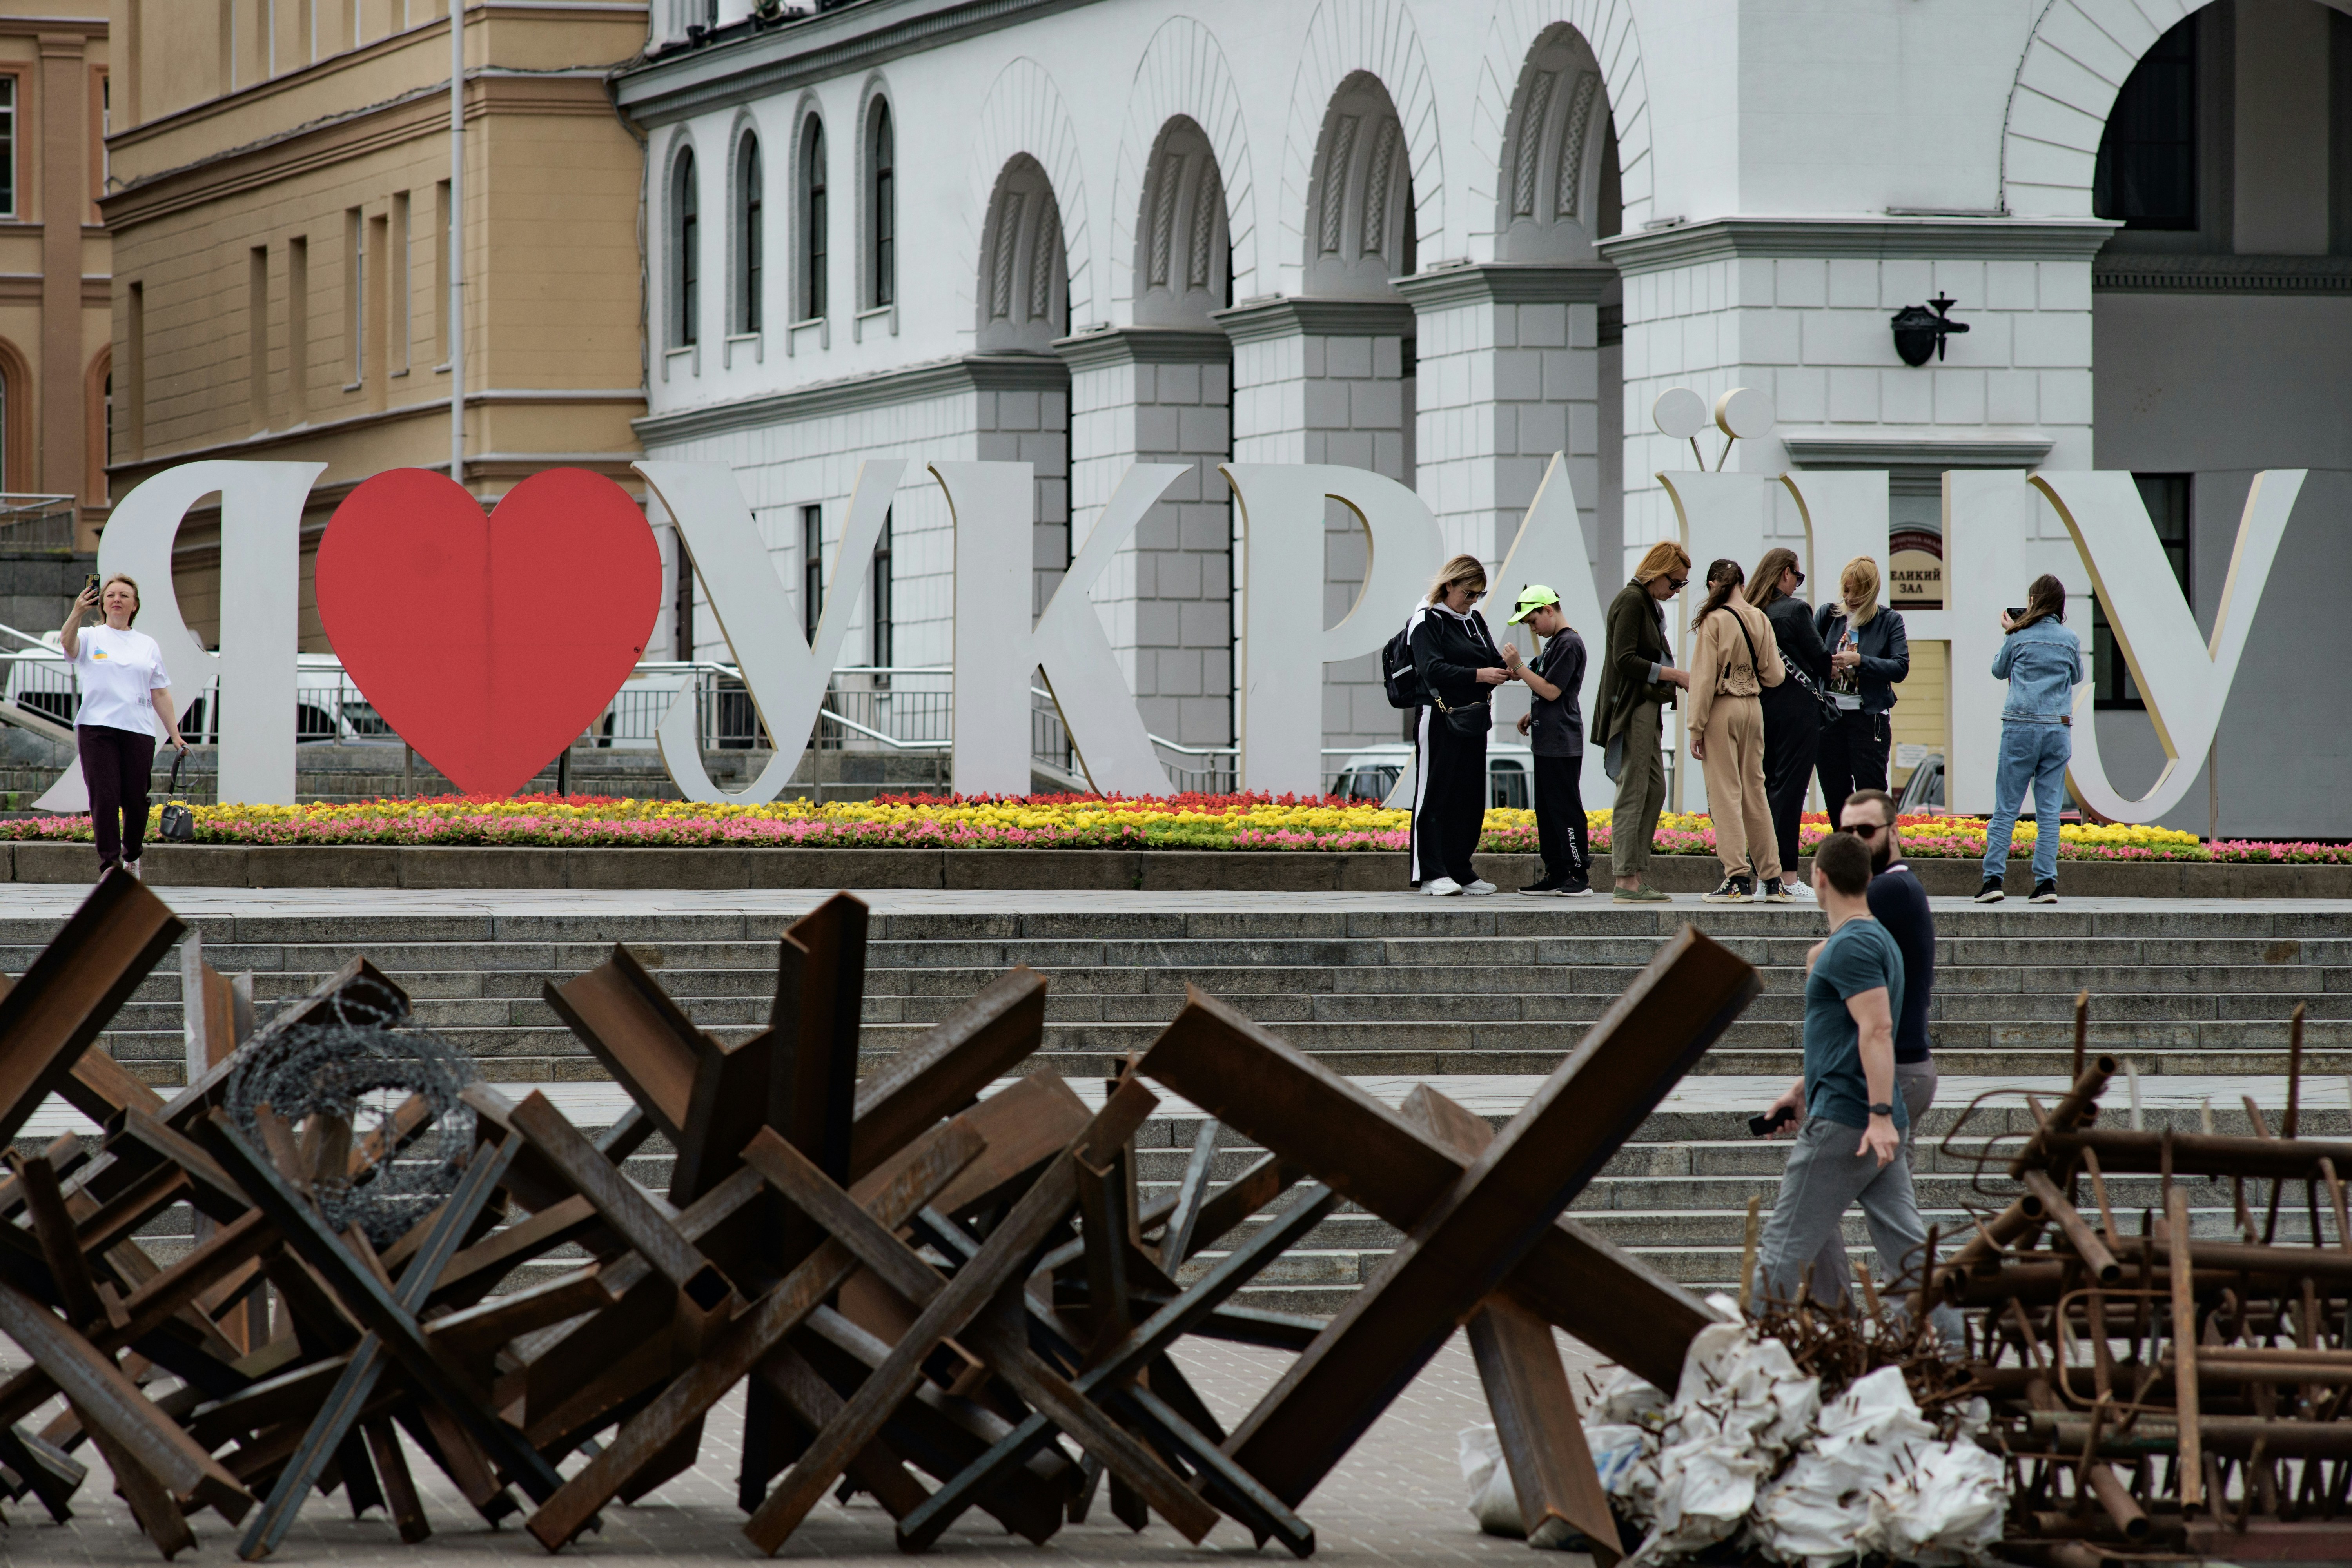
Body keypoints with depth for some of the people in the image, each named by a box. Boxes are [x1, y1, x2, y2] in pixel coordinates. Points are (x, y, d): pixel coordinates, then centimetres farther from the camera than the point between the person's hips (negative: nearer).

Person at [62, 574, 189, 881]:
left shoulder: (148, 645, 17)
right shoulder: (90, 638, 8)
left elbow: (160, 694, 17)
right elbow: (68, 643, -16)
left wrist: (175, 734, 10)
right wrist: (77, 613, -35)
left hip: (138, 729, 2)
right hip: (96, 728, -2)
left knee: (136, 799, 1)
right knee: (104, 797, -11)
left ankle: (131, 856, 24)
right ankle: (109, 865, -12)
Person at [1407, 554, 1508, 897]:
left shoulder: (1475, 621, 16)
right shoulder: (1427, 621, -7)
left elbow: (1491, 660, 13)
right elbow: (1432, 670, -19)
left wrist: (1505, 668, -11)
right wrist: (1478, 675, -25)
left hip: (1473, 722, 8)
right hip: (1440, 722, -8)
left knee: (1470, 798, 8)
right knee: (1435, 796, -5)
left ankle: (1460, 870, 14)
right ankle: (1431, 873, -5)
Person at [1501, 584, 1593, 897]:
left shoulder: (1569, 644, -14)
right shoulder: (1553, 643, 17)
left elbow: (1551, 691, -19)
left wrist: (1519, 666, -17)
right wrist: (1532, 715, 15)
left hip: (1563, 744, -10)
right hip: (1546, 742, 10)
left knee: (1565, 808, -9)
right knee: (1547, 809, 11)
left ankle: (1580, 876, -8)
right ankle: (1556, 875, 15)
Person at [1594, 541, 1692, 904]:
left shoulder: (1652, 604, 17)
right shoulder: (1631, 601, -12)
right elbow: (1625, 660, -19)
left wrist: (1678, 678, 7)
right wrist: (1676, 675, -18)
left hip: (1648, 707, 10)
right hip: (1632, 708, -10)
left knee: (1655, 788, 10)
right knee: (1633, 791, -10)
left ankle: (1634, 875, 11)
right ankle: (1626, 881, -10)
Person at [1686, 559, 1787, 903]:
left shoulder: (1713, 622, -11)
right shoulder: (1760, 620, 3)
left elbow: (1705, 678, -11)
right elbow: (1774, 675, 5)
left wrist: (1696, 729, -7)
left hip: (1722, 709, -5)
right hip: (1753, 707, 5)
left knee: (1726, 794, -1)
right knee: (1754, 791, 12)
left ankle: (1738, 878, -5)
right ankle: (1771, 879, 13)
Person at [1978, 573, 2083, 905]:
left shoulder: (2019, 637, 0)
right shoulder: (2069, 640, 5)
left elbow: (1999, 671, 16)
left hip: (2021, 728, -2)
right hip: (2059, 729, 2)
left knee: (2006, 808, 0)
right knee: (2049, 810, 4)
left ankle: (1994, 878, -8)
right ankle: (2046, 881, -2)